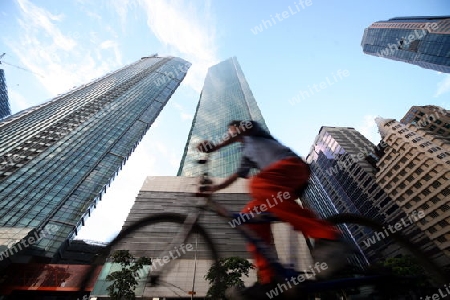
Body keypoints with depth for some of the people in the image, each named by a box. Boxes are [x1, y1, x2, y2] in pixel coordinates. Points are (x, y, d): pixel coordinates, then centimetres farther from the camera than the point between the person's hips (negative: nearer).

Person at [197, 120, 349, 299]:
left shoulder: (253, 131, 22)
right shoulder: (246, 153, 37)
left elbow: (243, 129, -1)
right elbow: (237, 175, 28)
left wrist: (214, 147, -12)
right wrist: (214, 187, 15)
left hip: (291, 164, -7)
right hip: (280, 184, 7)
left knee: (259, 183, -35)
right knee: (251, 215, -7)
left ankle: (327, 236, -35)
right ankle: (267, 279, -10)